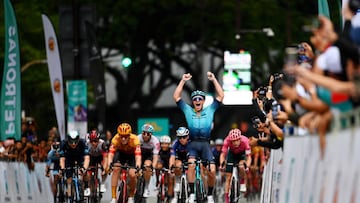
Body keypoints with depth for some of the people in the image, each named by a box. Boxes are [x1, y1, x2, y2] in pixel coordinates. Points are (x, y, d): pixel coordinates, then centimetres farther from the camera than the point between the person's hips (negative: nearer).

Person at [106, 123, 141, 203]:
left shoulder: (134, 139, -36)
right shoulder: (115, 139, -33)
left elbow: (138, 156, -44)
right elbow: (111, 153, -40)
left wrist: (138, 167, -61)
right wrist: (108, 164, -58)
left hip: (132, 155, -1)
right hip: (120, 153, 1)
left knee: (132, 175, -20)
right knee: (116, 169, -25)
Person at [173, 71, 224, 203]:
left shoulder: (210, 110, 13)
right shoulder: (188, 111, 13)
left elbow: (220, 96, 6)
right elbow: (176, 97, 7)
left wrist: (214, 80, 3)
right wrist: (183, 81, 5)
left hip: (205, 144, 0)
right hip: (192, 144, 0)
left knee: (212, 170, -13)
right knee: (191, 164, -28)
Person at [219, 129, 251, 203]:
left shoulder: (245, 141, -36)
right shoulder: (227, 140, -34)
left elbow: (248, 156, -35)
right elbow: (223, 154, -30)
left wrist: (247, 166, -53)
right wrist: (222, 164, -48)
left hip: (242, 154, -1)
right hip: (232, 154, 1)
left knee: (241, 167, -34)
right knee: (228, 177, -5)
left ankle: (243, 182, -5)